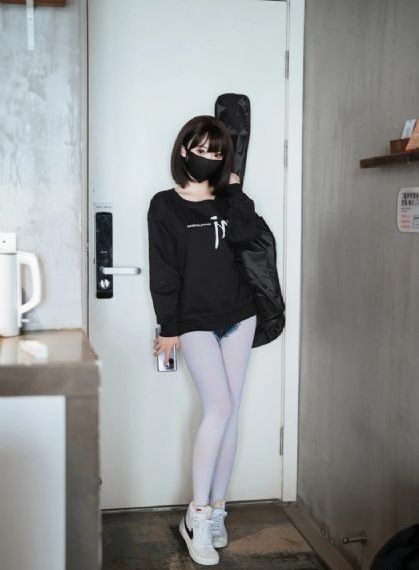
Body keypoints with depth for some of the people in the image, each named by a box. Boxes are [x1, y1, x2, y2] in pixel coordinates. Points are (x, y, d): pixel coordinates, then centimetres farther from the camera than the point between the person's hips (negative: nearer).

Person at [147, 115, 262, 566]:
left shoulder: (227, 202, 12)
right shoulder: (165, 206, -1)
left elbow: (245, 234, -10)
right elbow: (163, 272, -5)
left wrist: (234, 188, -2)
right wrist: (168, 328, -9)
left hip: (238, 316, 5)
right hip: (194, 322, -4)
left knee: (230, 413, 3)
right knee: (219, 407, -16)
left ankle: (216, 509, 14)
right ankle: (197, 515, -5)